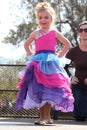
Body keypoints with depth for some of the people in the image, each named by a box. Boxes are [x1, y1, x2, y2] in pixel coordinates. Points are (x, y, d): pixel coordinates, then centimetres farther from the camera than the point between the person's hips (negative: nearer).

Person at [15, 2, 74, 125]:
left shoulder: (55, 32, 7)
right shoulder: (35, 33, 12)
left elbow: (67, 44, 15)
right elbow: (26, 44, 28)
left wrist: (59, 55, 6)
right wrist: (31, 54, 15)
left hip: (50, 63, -3)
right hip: (37, 63, 3)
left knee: (49, 90, -11)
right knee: (37, 90, -1)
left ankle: (46, 116, -10)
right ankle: (42, 116, 5)